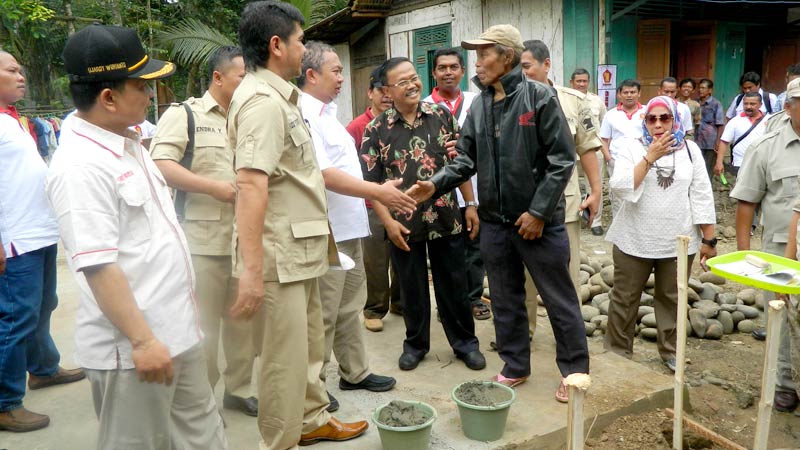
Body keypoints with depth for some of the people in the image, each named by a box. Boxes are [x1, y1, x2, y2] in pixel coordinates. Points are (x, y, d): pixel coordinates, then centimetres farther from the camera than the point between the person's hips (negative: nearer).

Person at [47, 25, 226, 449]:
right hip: (131, 348, -9)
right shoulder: (80, 166, -20)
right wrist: (142, 340, -23)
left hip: (176, 331, 9)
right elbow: (98, 266, -24)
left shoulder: (127, 143, 9)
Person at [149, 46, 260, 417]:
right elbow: (161, 164, -13)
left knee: (244, 319, 13)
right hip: (203, 239, -5)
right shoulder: (184, 114, -2)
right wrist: (214, 187, -18)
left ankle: (239, 389, 30)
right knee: (203, 326, 4)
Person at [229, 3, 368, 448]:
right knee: (286, 357, 1)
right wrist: (251, 268, -33)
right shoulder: (262, 101, -18)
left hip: (301, 247, 10)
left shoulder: (281, 96, 14)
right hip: (280, 252, -10)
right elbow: (251, 185, -28)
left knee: (311, 345, 22)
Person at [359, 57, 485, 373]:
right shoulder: (376, 129, -4)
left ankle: (465, 342, 28)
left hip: (446, 219, 1)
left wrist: (470, 205, 3)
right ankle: (415, 343, 32)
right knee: (412, 288, 13)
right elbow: (370, 181, -4)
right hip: (403, 225, -1)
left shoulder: (442, 115, 1)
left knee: (453, 285, 11)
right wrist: (388, 222, -10)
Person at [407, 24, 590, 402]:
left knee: (559, 299, 7)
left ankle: (574, 371, 23)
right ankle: (515, 366, 31)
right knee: (506, 300, 15)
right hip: (494, 221, 6)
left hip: (539, 220, -5)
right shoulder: (479, 105, 7)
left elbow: (562, 159, -11)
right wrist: (435, 185, -10)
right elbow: (466, 159, 8)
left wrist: (539, 211, -14)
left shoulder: (539, 97, -9)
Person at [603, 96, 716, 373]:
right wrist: (650, 157, -19)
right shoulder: (631, 147, -2)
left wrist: (708, 239, 2)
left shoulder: (690, 149, 4)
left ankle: (671, 352, 29)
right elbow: (619, 188, -15)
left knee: (671, 299, 13)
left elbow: (701, 197, 4)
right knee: (624, 299, 6)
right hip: (635, 240, -1)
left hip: (678, 242, 2)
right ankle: (617, 352, 20)